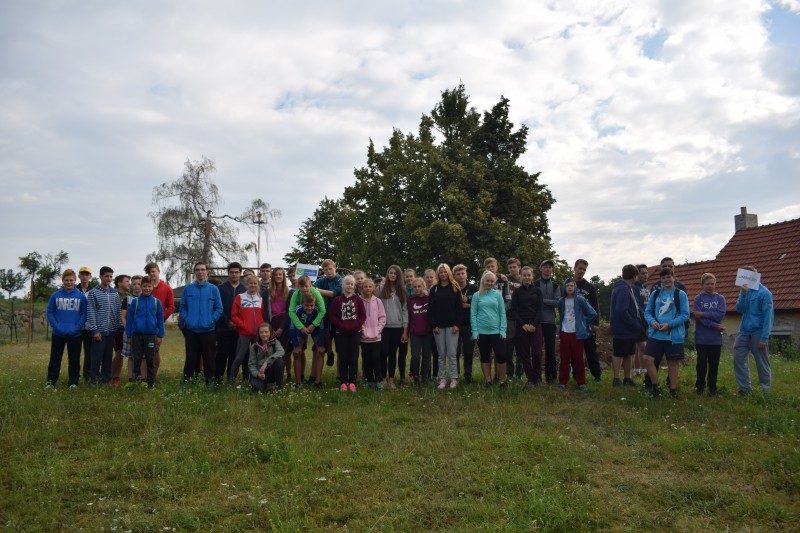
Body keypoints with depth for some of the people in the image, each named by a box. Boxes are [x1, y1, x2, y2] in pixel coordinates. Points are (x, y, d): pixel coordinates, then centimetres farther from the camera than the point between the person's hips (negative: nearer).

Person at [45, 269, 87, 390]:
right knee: (55, 358, 8)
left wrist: (77, 327, -12)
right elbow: (50, 313, 3)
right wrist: (56, 326, -10)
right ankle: (51, 381, 17)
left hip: (75, 334, 0)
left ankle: (74, 382, 16)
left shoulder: (81, 296, -1)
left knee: (74, 359, 7)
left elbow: (84, 314, 0)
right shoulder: (55, 295, 1)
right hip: (58, 334, 1)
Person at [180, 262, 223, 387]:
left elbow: (219, 308, 1)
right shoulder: (188, 289, 4)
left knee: (209, 356, 4)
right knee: (191, 355, 7)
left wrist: (212, 320, -9)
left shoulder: (213, 289, 1)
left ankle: (210, 379, 13)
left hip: (208, 330, -1)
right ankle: (187, 378, 17)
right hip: (191, 329, 1)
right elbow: (183, 306, 7)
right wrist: (186, 319, -6)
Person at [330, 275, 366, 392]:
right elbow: (332, 316, -2)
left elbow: (363, 315, 1)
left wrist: (355, 326, -11)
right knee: (343, 358, 2)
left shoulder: (358, 300, 6)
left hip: (355, 333, 0)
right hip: (341, 333, 0)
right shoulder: (337, 300, 4)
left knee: (353, 358, 1)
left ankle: (352, 382, 8)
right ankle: (343, 382, 8)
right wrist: (342, 326, -12)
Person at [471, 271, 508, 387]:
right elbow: (473, 314, 1)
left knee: (501, 355, -4)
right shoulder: (477, 296, 2)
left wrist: (503, 330, -4)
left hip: (496, 331, 0)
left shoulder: (497, 295, 4)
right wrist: (475, 331, -6)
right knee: (485, 356, 9)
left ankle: (502, 380, 10)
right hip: (482, 331, 0)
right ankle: (487, 380, 18)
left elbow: (502, 313, 3)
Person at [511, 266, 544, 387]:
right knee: (525, 354, 1)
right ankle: (530, 378, 10)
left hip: (535, 326, 0)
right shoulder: (517, 291, 5)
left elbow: (540, 308, 1)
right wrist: (523, 324, -8)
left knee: (537, 352, -6)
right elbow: (514, 310, 1)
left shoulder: (537, 290, 7)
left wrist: (534, 325, -9)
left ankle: (538, 378, 8)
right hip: (521, 326, 0)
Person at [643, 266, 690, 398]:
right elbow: (647, 311, 10)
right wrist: (652, 322, -11)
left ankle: (673, 390, 17)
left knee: (672, 363, 5)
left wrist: (669, 325, -16)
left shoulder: (680, 294, -1)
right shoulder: (655, 293, 8)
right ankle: (655, 386, 10)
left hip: (674, 335, -3)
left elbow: (685, 314, -6)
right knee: (648, 358, -6)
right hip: (655, 334, 3)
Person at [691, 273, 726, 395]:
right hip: (701, 338, -1)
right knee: (702, 363, 4)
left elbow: (720, 316, -10)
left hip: (715, 339, 1)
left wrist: (703, 314, -16)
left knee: (714, 364, 8)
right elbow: (698, 318, -11)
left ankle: (712, 387, 20)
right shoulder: (698, 298, 0)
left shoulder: (720, 298, 5)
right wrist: (715, 326, -16)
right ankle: (700, 385, 20)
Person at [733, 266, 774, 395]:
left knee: (762, 363, 5)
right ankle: (744, 388, 12)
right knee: (739, 359, 2)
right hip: (744, 332, 6)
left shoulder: (764, 293, -12)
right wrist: (743, 294, -15)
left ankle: (766, 389, 18)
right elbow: (739, 310, -1)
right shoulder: (745, 290, 7)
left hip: (758, 333, -6)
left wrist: (764, 338, -18)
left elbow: (768, 317, -14)